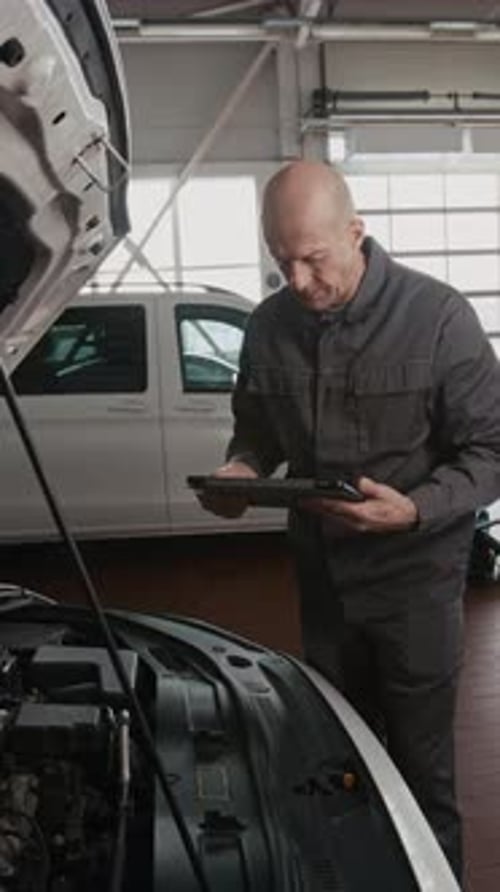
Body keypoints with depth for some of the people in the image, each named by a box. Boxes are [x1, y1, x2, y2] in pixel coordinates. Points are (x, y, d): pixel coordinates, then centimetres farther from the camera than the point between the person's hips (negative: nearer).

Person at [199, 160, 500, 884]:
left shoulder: (436, 316, -15)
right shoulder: (269, 325, -1)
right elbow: (257, 430, 13)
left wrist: (414, 510, -28)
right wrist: (241, 469, -10)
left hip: (413, 577, -4)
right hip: (321, 574, 5)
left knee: (420, 763, 10)